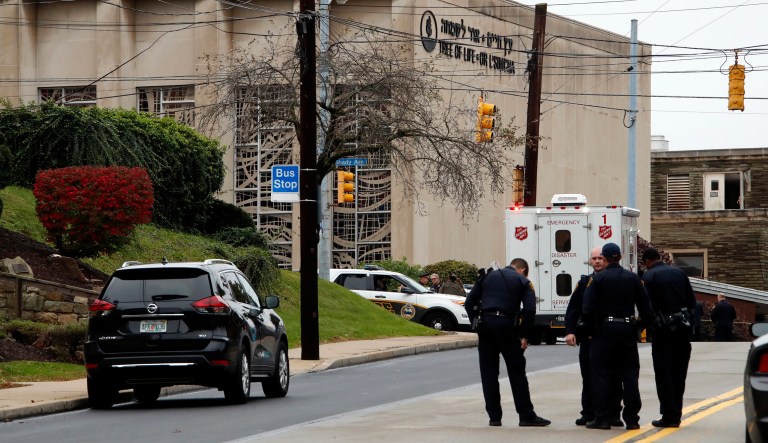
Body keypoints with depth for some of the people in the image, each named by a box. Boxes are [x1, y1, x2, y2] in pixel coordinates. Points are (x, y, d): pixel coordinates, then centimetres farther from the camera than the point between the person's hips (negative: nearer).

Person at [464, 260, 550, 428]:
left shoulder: (488, 276, 17)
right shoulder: (522, 281, 7)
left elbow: (469, 303, 11)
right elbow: (530, 309, -7)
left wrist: (477, 326, 10)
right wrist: (524, 335, -2)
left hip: (485, 325, 3)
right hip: (506, 324, -3)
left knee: (488, 372, 8)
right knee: (517, 371, 3)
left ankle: (494, 416, 8)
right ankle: (526, 415, 3)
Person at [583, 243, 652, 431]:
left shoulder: (597, 279, -6)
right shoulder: (633, 278, 3)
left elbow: (587, 309, -11)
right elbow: (645, 307, 3)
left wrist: (590, 330, 0)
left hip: (604, 330, -3)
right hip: (627, 330, 3)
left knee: (601, 374, 3)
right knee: (629, 374, 7)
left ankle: (602, 418, 0)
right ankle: (632, 418, 5)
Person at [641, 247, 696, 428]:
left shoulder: (648, 277, -6)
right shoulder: (679, 272, 10)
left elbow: (647, 305, -11)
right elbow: (692, 301, 8)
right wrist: (690, 324, 13)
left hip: (664, 329, -5)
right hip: (684, 327, 5)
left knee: (664, 374, 1)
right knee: (679, 374, 11)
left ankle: (669, 416, -4)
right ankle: (676, 415, 14)